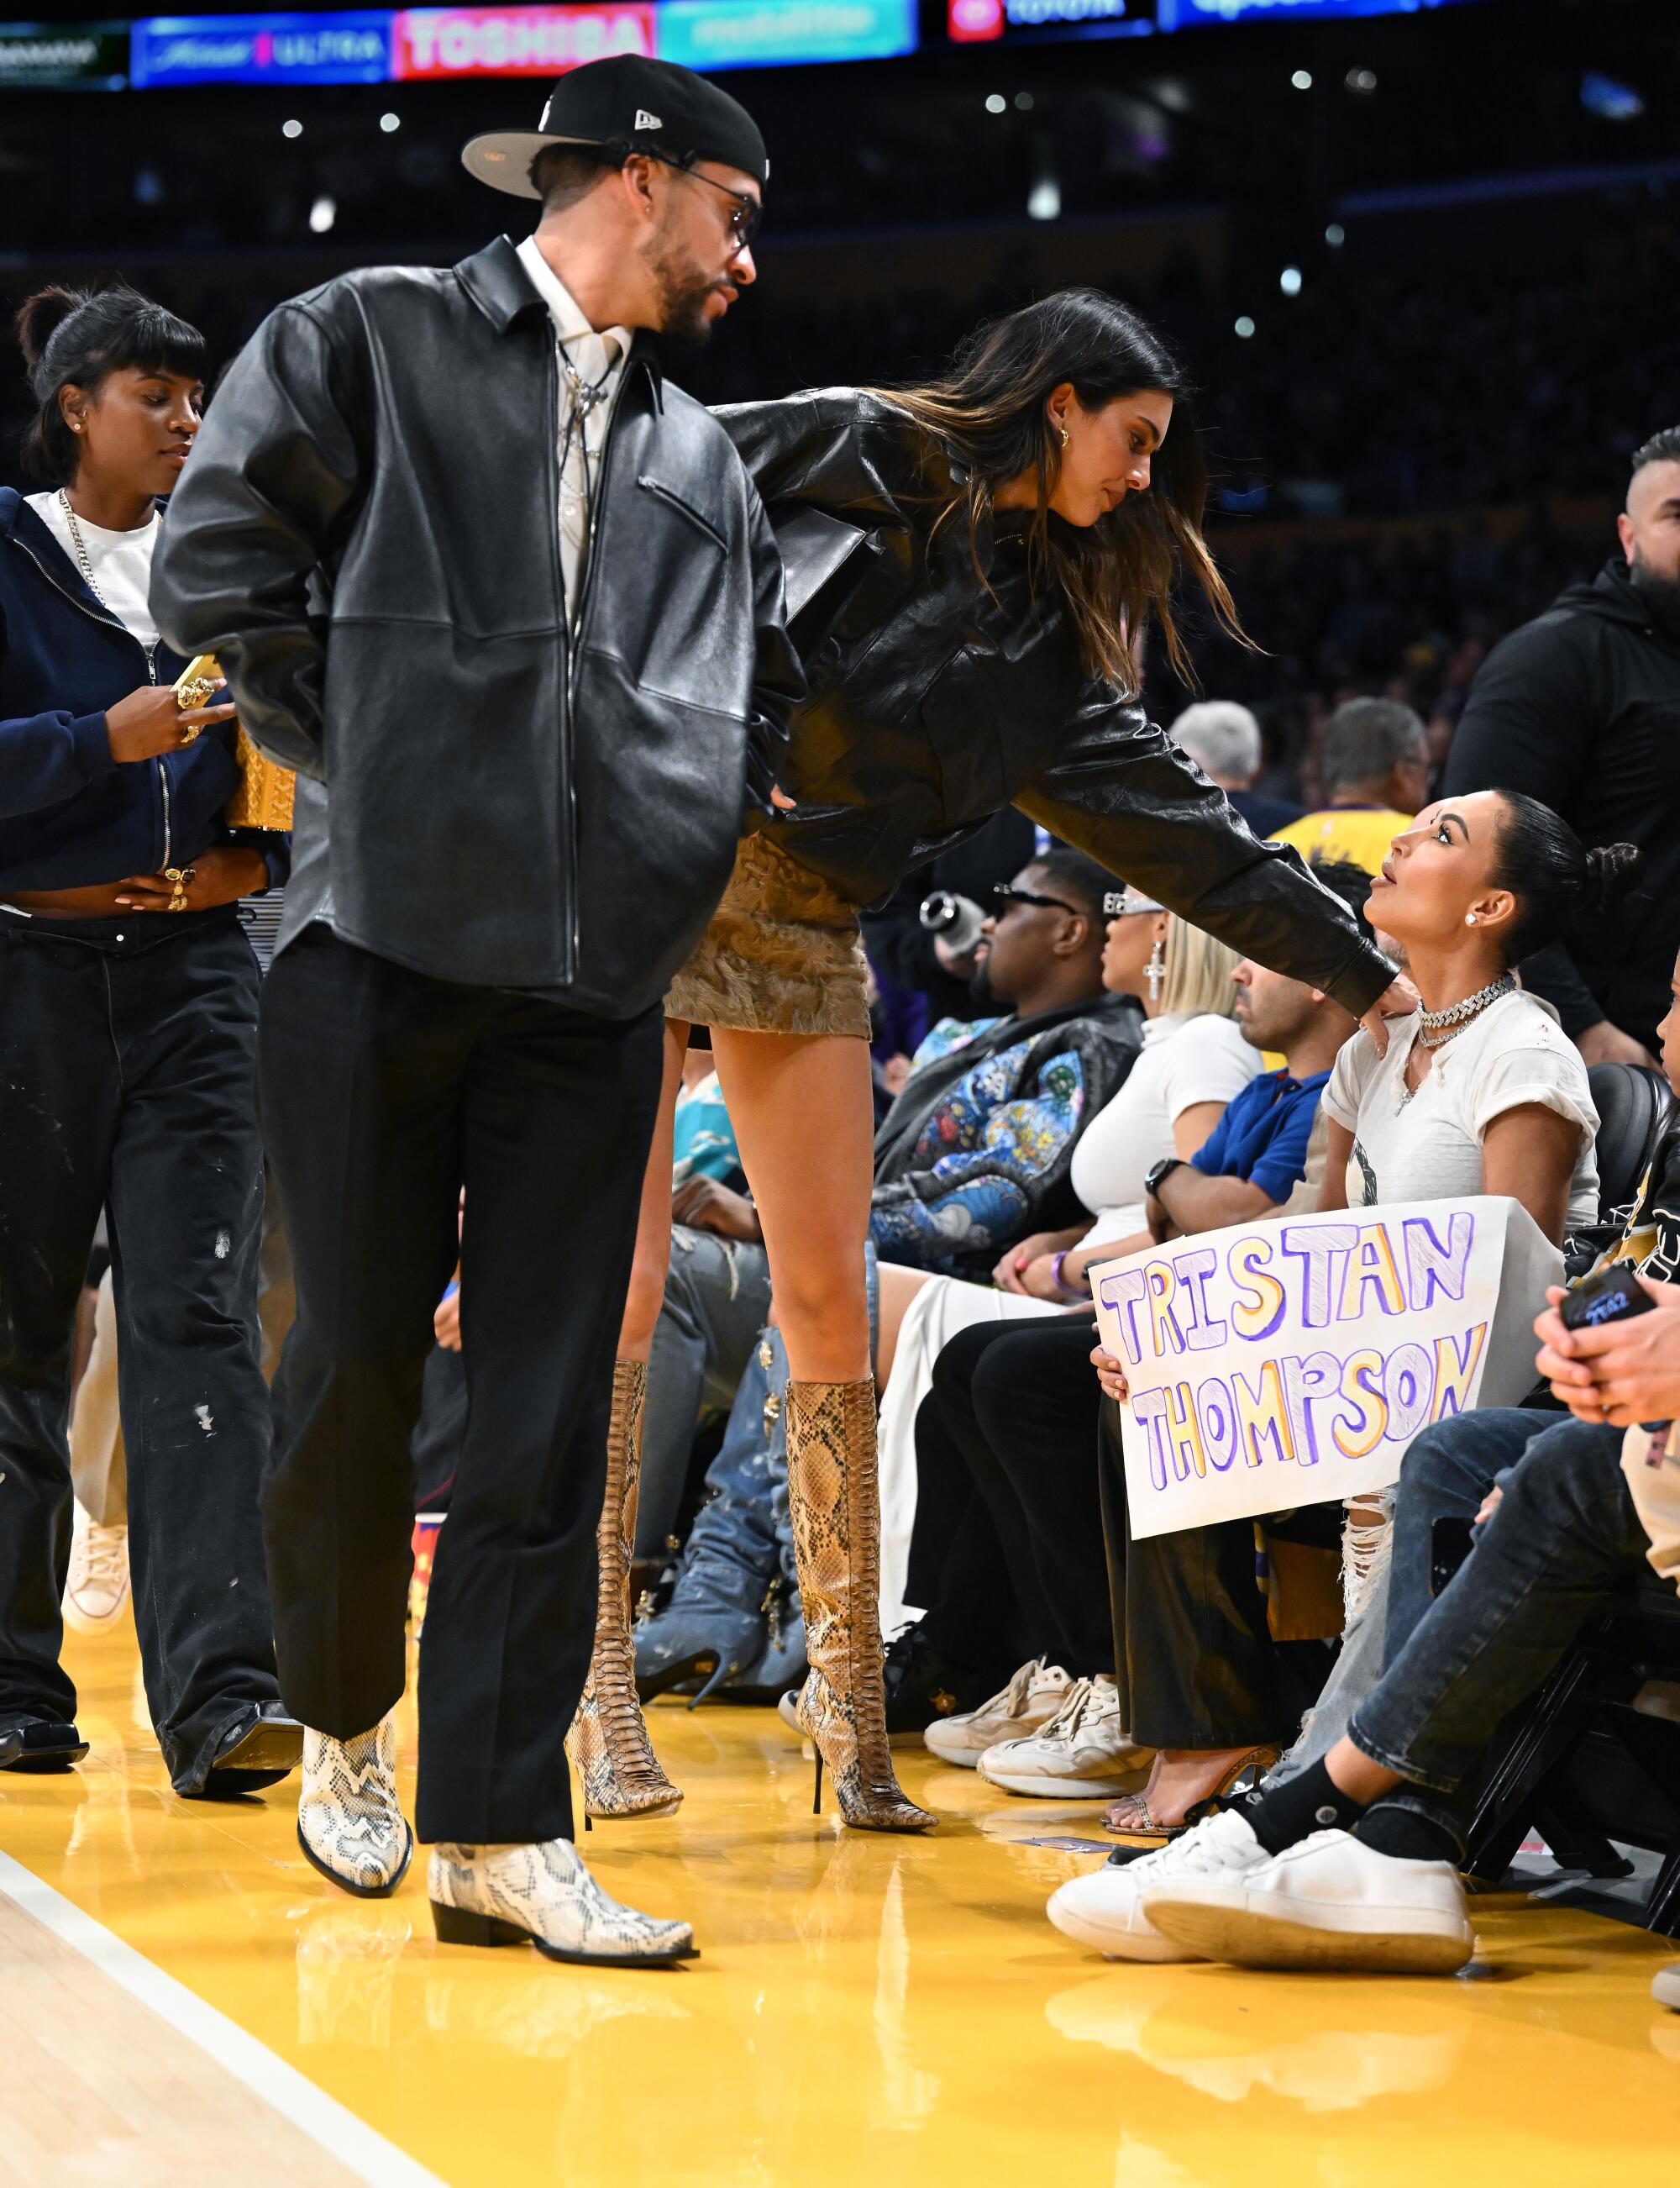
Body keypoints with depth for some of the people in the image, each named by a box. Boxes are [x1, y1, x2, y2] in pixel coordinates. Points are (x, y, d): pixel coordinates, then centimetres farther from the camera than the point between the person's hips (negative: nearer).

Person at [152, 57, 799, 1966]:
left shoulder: (697, 459, 20)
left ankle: (497, 1832, 2)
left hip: (593, 984, 4)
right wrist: (377, 769, -3)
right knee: (355, 1367, 2)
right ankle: (345, 1721, 26)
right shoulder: (365, 342, 4)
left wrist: (683, 848, 10)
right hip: (377, 948, -4)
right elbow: (219, 567, -2)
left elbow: (761, 697, 27)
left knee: (548, 1418, 0)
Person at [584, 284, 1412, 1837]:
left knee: (830, 1306, 3)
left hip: (811, 935, 6)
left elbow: (1175, 822, 15)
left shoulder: (1046, 634, 15)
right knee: (624, 1280, -8)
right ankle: (595, 1671, -3)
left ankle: (849, 1683, 11)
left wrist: (1364, 973, 14)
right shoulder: (860, 455, -2)